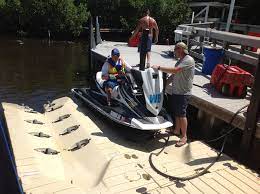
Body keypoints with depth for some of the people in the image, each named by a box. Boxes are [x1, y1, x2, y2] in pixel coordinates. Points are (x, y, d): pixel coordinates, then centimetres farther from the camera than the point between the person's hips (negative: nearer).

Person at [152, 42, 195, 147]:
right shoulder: (180, 60, 14)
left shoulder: (188, 60, -17)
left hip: (183, 93, -9)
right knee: (176, 112, 18)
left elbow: (174, 70, -29)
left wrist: (159, 67, -25)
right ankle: (177, 130, 34)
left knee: (181, 114, -6)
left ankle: (184, 136, 4)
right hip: (176, 91, 9)